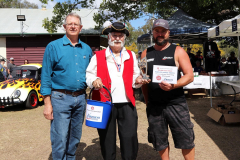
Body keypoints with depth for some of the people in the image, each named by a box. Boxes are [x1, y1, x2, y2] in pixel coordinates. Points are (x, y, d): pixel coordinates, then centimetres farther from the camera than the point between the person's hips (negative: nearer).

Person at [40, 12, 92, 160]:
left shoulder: (86, 49, 10)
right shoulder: (53, 46, -3)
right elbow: (46, 77, -5)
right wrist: (47, 104, -9)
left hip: (81, 98, 5)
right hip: (61, 98, -4)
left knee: (75, 138, 15)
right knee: (60, 140, -2)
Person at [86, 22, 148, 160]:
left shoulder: (131, 56, 16)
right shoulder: (98, 56, 7)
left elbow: (135, 75, 21)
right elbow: (89, 75, 5)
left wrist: (137, 80, -2)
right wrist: (94, 80, -17)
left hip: (127, 104, 2)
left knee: (130, 138, 2)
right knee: (107, 139, 9)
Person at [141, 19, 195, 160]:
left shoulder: (178, 51, 1)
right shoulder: (146, 53, 10)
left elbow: (189, 76, -5)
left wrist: (173, 86, -22)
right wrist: (147, 101, 8)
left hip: (176, 103, -3)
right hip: (154, 105, 3)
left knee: (186, 139, 2)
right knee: (160, 141, 13)